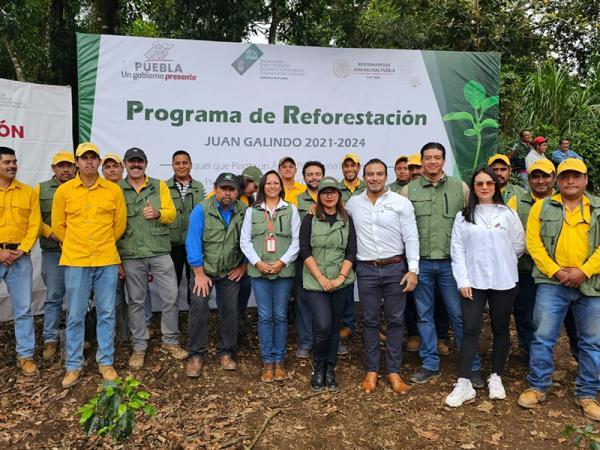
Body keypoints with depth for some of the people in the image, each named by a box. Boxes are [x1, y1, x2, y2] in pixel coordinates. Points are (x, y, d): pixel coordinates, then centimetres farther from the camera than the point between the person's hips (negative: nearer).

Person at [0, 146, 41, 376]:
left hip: (20, 257, 1)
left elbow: (34, 225, 2)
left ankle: (25, 355, 14)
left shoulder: (28, 192, 6)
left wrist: (21, 251, -9)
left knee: (23, 308, 5)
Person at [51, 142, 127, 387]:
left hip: (106, 260, 0)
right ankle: (74, 365, 21)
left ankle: (106, 362, 22)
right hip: (75, 261, 0)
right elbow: (58, 225, 10)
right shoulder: (64, 190, 2)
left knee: (106, 313, 8)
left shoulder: (113, 190, 2)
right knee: (75, 315, 6)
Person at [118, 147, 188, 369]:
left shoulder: (160, 186, 7)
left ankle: (171, 341, 21)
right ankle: (139, 347, 22)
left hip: (160, 252, 1)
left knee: (170, 297, 3)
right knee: (136, 301, 9)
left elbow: (172, 213, 3)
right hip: (131, 255, -1)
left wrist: (158, 213, -19)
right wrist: (114, 252, -5)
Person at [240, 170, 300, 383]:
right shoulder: (251, 211, 8)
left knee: (280, 316, 5)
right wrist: (258, 262, -9)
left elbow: (297, 240, 1)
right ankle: (267, 361, 14)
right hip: (259, 270, 0)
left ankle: (279, 360, 17)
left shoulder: (291, 210, 6)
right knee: (265, 317, 3)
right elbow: (245, 240, 3)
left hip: (283, 270, 0)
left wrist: (282, 262, -10)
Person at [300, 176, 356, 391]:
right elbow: (305, 251, -4)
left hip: (341, 282, 2)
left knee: (335, 326, 9)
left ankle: (330, 369, 25)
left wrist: (341, 277, -11)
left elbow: (351, 252, 2)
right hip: (315, 282, -2)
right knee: (323, 327, -11)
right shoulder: (310, 219, 1)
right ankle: (318, 367, 15)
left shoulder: (347, 220, 7)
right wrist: (321, 278, -12)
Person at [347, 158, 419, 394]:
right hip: (366, 270, 2)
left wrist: (413, 269, -10)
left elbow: (411, 238, -4)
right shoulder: (353, 203, 5)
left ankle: (394, 371, 18)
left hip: (395, 268, -1)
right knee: (370, 321, 8)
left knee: (395, 320, 6)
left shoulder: (401, 203, -3)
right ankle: (372, 370, 21)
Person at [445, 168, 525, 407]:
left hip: (504, 281, 1)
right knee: (470, 330, -3)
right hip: (473, 282, -1)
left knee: (500, 329, 10)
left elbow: (518, 246, 8)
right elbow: (457, 250, -1)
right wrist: (462, 281, -7)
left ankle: (496, 377, 26)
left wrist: (500, 262, 9)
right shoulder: (463, 216, 3)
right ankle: (464, 383, 1)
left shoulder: (508, 214, 3)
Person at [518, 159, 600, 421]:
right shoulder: (543, 207, 5)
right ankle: (537, 387, 17)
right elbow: (534, 243, -3)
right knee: (543, 337, 1)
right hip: (551, 283, -1)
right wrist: (555, 271, -12)